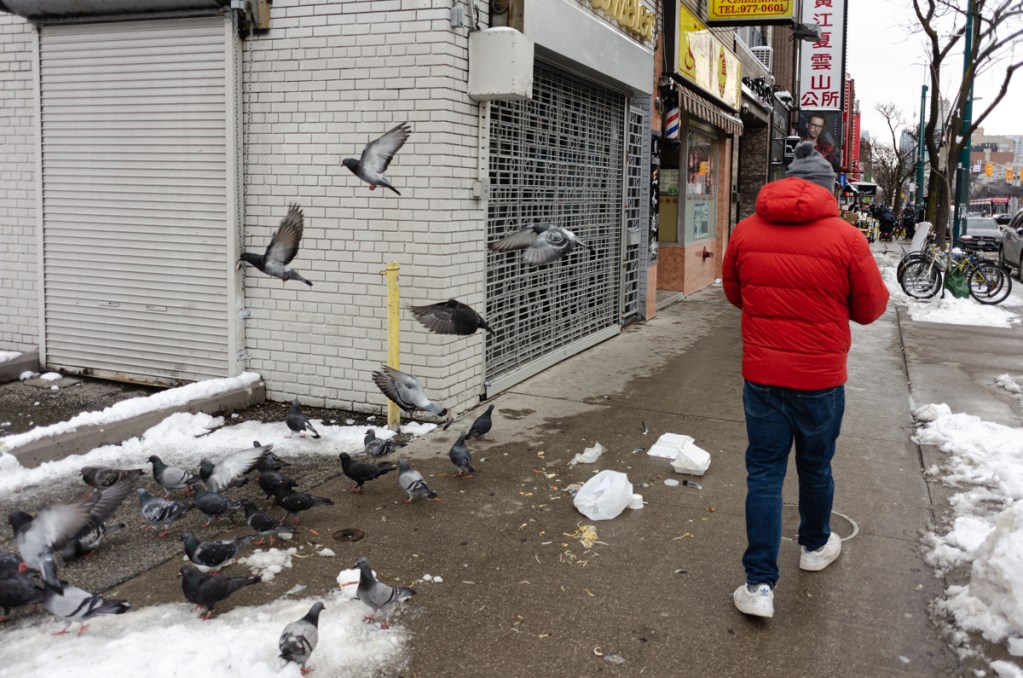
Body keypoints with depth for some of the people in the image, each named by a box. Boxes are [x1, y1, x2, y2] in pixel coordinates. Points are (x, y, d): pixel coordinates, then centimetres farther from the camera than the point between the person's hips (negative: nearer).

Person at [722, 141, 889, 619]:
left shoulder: (746, 231, -4)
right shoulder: (846, 238, -12)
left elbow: (733, 292, 12)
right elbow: (870, 309, -2)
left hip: (761, 377, 1)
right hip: (821, 379, -1)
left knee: (764, 473, 7)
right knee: (815, 468, 19)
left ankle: (759, 584, 4)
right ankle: (815, 547, 43)